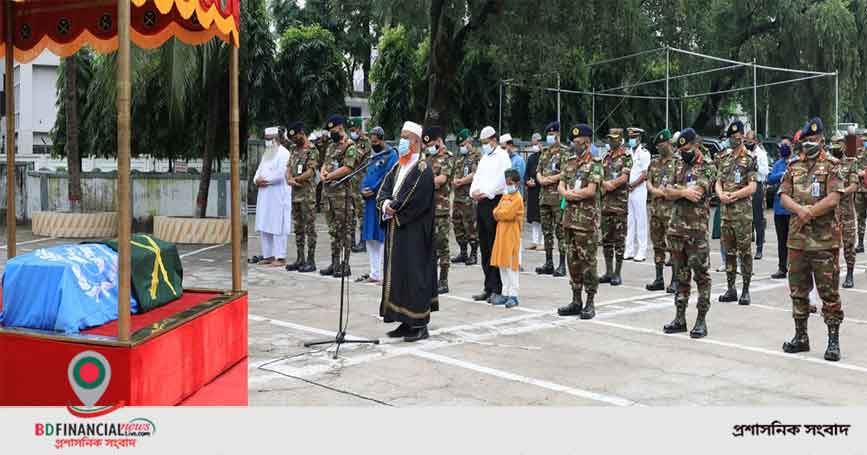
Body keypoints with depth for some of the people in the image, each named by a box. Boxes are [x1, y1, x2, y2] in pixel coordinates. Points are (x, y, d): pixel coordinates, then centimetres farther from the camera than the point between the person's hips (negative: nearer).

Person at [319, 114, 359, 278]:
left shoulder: (350, 147, -8)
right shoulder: (331, 146, 20)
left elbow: (347, 168, -17)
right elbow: (324, 165, 20)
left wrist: (329, 176, -9)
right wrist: (322, 174, -3)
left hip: (342, 192, -8)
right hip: (328, 192, 8)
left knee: (343, 229, -5)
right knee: (333, 229, 12)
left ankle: (345, 265, -2)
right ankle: (335, 263, 18)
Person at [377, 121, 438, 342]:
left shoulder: (423, 169, -10)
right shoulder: (398, 167, 16)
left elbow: (415, 200, -19)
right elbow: (384, 190, 11)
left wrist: (393, 208, -12)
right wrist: (385, 204, -9)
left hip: (414, 232, -8)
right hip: (396, 230, 8)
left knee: (414, 273, -6)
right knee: (398, 273, 9)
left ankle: (420, 324, 0)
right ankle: (406, 321, 16)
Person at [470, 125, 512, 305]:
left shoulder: (502, 156, -3)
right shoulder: (484, 158, 21)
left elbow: (502, 179, -14)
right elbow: (477, 176, 18)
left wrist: (486, 193, -18)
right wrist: (474, 191, -2)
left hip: (494, 202, -8)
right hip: (481, 204, 8)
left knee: (495, 248, -9)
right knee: (485, 248, 9)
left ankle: (497, 290, -7)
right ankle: (489, 289, 14)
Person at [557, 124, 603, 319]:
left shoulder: (594, 164, -7)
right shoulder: (569, 162, 14)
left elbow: (590, 190, -17)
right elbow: (560, 187, 8)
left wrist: (570, 193, -6)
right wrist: (570, 194, -12)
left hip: (587, 219, -7)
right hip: (570, 217, 7)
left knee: (588, 261, -3)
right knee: (573, 260, 10)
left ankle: (590, 303, 2)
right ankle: (576, 301, 17)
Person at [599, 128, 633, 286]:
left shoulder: (626, 158, -3)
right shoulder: (606, 158, 16)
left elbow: (623, 178, -13)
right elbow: (600, 178, 13)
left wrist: (607, 184, -10)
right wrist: (605, 184, -7)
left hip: (620, 203, -6)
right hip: (605, 203, 6)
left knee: (619, 239, -3)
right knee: (606, 239, 8)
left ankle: (617, 273, 1)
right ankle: (608, 271, 16)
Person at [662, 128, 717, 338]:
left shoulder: (707, 167, -4)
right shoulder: (680, 165, 16)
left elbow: (696, 192, -18)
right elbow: (668, 193, 8)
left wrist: (676, 191, -4)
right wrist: (684, 192, -10)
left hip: (697, 229, -7)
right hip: (676, 227, 7)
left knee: (701, 275, -2)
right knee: (681, 275, 11)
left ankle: (701, 320, 3)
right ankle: (680, 318, 17)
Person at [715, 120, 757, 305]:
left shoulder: (749, 159, -4)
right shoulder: (724, 158, 14)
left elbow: (752, 187, -10)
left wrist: (733, 196, -14)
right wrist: (721, 194, -6)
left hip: (743, 211, -6)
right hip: (725, 211, 6)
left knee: (744, 250, -3)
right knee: (729, 251, 10)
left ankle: (746, 290, 2)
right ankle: (730, 288, 17)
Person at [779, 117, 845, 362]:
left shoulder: (832, 166, -2)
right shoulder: (794, 166, 12)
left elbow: (834, 198, -13)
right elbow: (784, 196, 4)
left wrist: (809, 213, -14)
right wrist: (800, 210, -14)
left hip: (824, 240, -5)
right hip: (797, 238, 5)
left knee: (829, 292, -2)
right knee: (798, 290, 12)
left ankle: (833, 340, 5)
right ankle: (800, 337, 23)